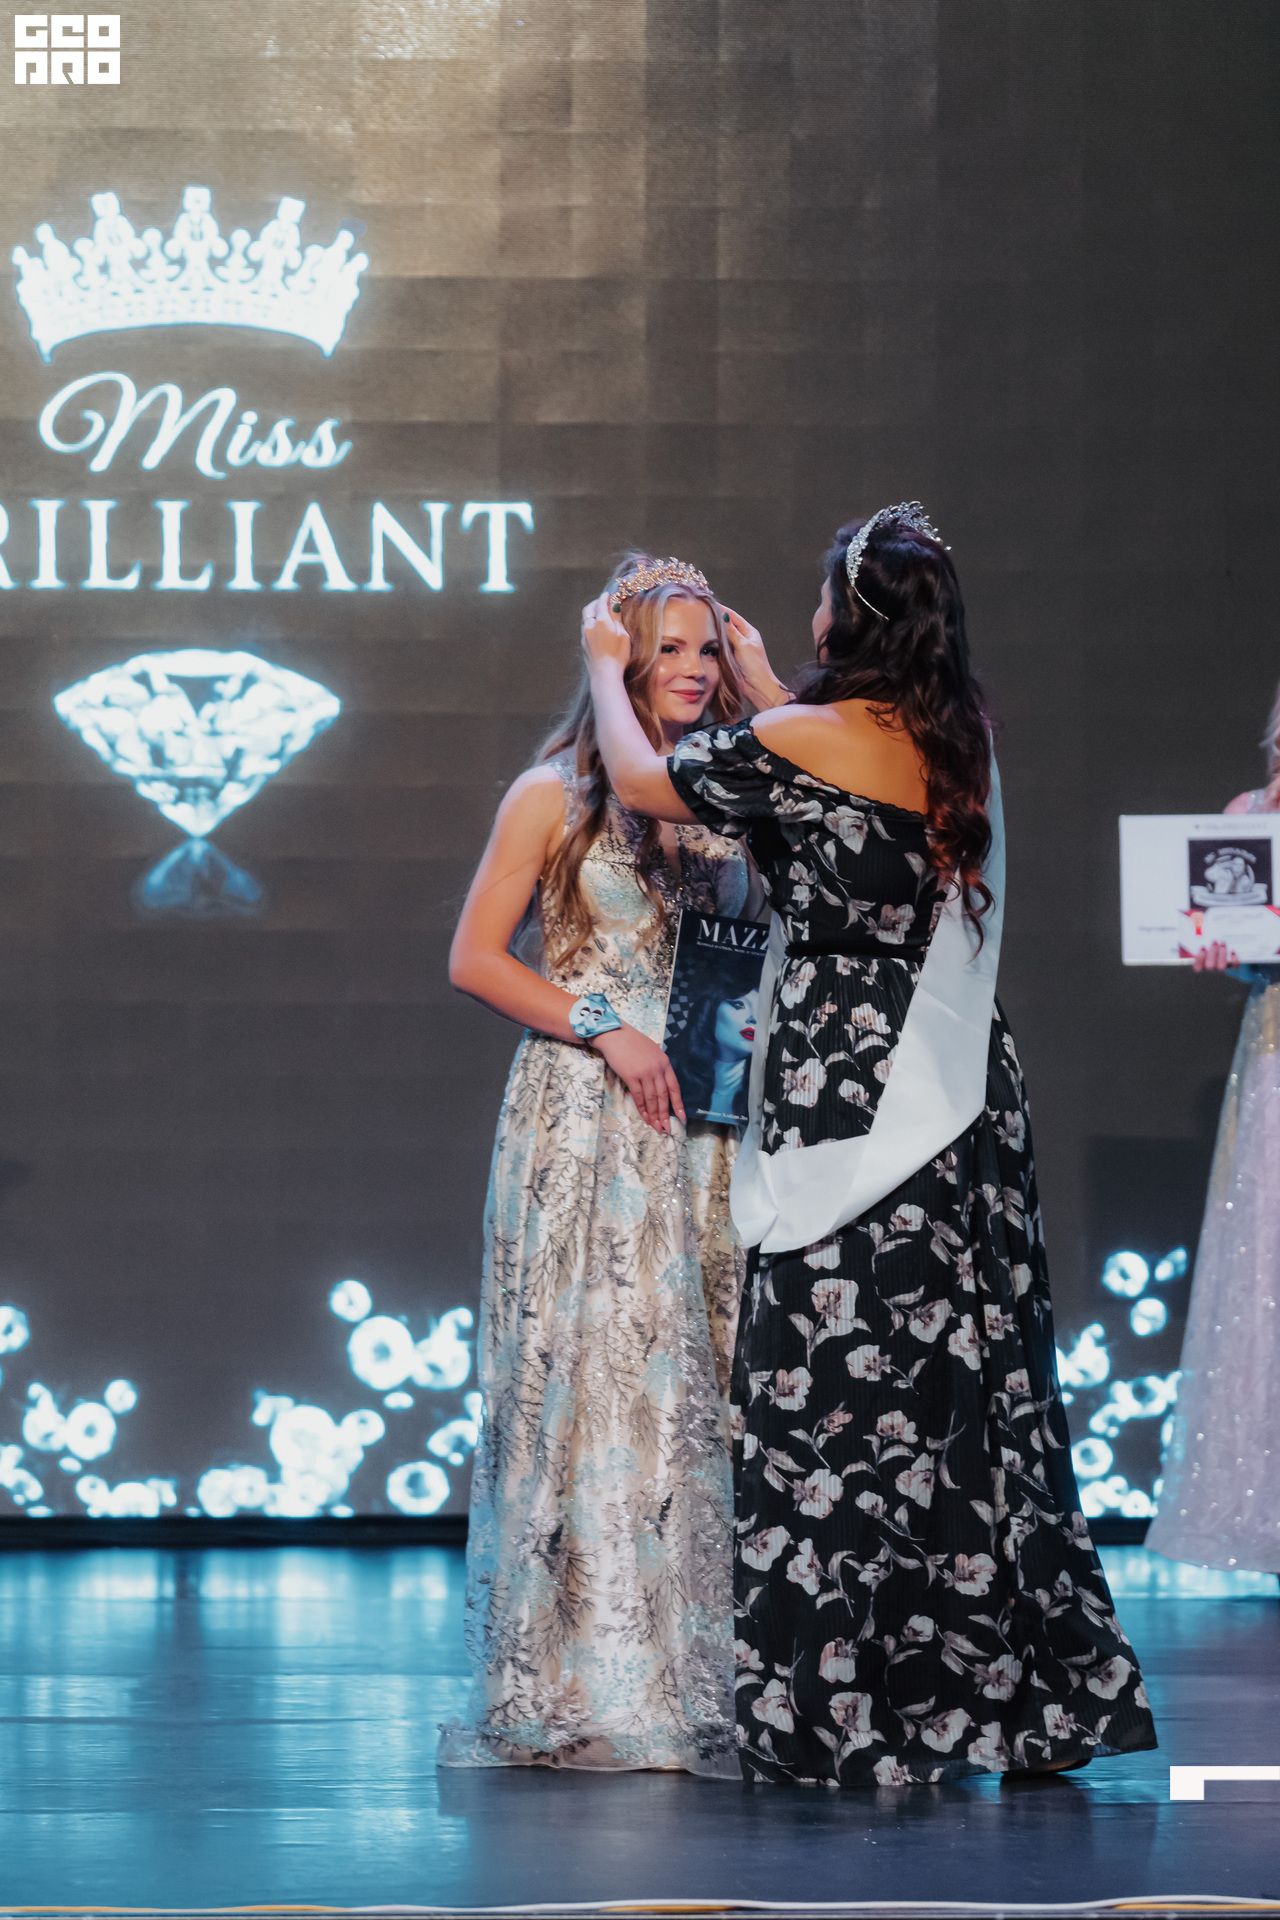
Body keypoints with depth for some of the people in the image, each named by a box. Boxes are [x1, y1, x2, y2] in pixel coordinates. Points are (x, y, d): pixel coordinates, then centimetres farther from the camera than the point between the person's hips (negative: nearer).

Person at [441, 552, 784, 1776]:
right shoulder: (555, 796, -1)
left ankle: (697, 1672, 7)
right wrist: (605, 1028, -11)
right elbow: (475, 960, -3)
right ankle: (583, 1685, -1)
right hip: (582, 1122, -5)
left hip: (700, 1123, 5)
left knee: (701, 1382, 2)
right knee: (588, 1376, -6)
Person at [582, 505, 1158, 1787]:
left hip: (847, 1105, -7)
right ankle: (1020, 1699, 16)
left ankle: (847, 1716, -1)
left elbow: (644, 781, 1)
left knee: (839, 1399, -3)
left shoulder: (801, 741, -12)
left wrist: (606, 665, 19)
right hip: (962, 1104, 7)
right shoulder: (962, 745, 8)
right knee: (969, 1392, 11)